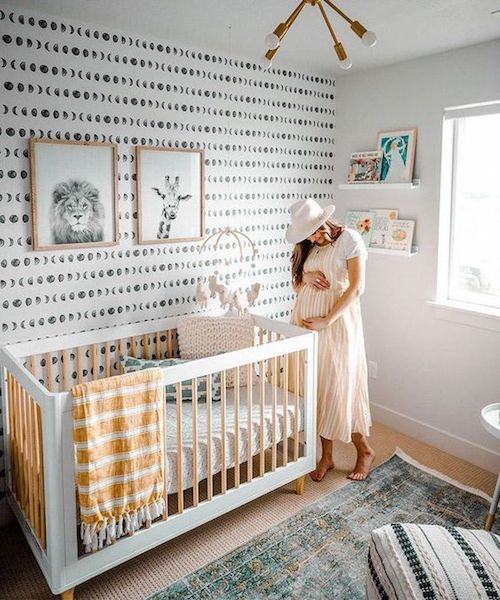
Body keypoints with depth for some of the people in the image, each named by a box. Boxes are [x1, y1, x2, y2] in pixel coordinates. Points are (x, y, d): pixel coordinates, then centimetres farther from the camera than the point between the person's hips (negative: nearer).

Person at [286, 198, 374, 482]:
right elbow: (297, 285, 17)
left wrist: (326, 321, -18)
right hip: (307, 323, 6)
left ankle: (365, 450, 22)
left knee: (338, 387, -1)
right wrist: (305, 276, -7)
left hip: (336, 323, -6)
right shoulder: (308, 247, 13)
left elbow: (357, 287, -13)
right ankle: (327, 456, 22)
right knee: (316, 386, 8)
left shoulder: (349, 238, -6)